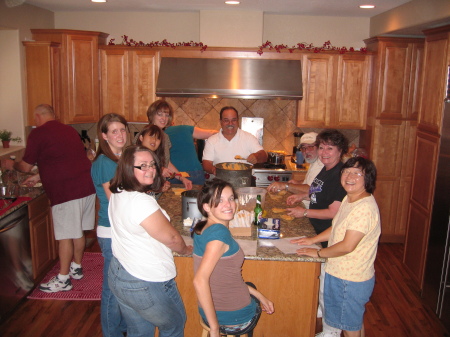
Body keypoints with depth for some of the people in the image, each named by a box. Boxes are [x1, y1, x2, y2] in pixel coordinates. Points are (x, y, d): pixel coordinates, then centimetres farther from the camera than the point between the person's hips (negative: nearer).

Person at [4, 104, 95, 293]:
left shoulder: (38, 134, -5)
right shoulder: (69, 130, 18)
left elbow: (26, 167, 2)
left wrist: (12, 165, 24)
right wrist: (39, 177, 31)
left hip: (67, 192, -8)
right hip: (87, 186, 8)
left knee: (65, 236, 2)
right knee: (78, 231, 19)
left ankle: (63, 280, 14)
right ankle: (76, 268, 33)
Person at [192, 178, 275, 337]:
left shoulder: (202, 229, 1)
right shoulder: (219, 232, -26)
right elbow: (200, 281, -34)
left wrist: (258, 295, 11)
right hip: (233, 318, -7)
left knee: (251, 289, 37)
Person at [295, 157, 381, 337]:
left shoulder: (365, 208, -27)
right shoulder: (349, 199, 4)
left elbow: (347, 246, -28)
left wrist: (318, 253, -15)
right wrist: (313, 239, 9)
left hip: (351, 279, -9)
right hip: (340, 272, 9)